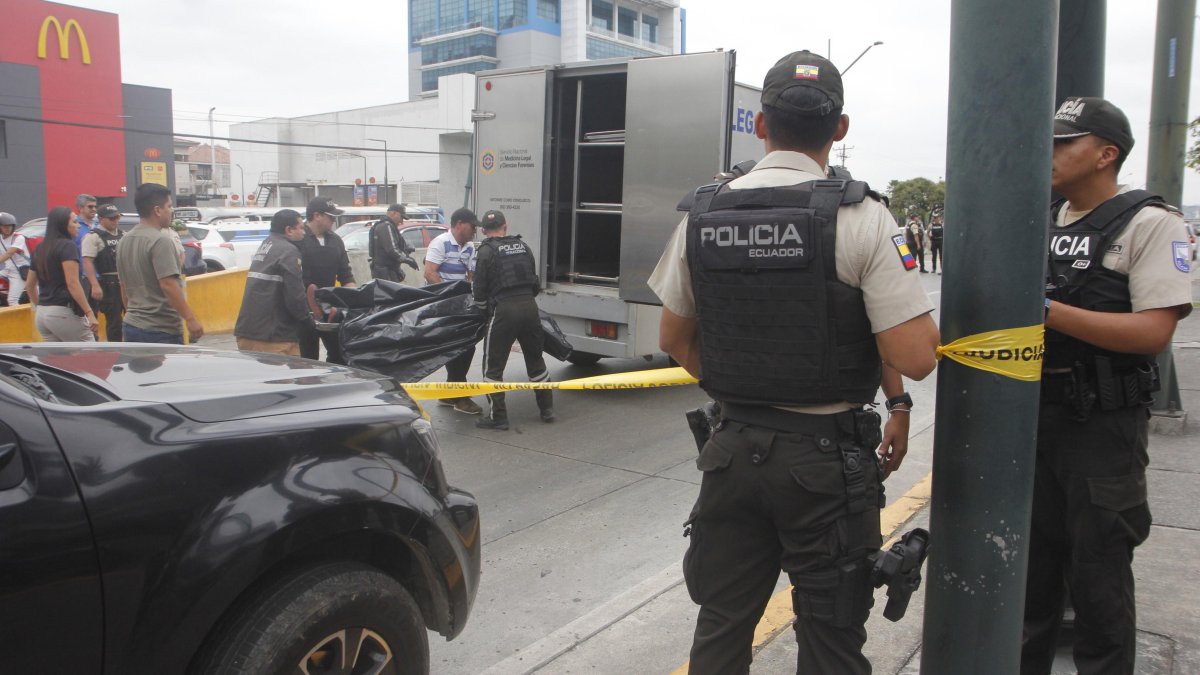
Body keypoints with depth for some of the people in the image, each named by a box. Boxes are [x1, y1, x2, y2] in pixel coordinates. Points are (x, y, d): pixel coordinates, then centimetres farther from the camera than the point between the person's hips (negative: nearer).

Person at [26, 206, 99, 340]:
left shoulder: (40, 249, 14)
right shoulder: (67, 246, -10)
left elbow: (31, 285, 20)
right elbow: (72, 283, -19)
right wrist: (89, 313, -21)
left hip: (42, 314, 8)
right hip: (63, 312, -8)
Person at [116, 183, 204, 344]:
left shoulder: (125, 241, 12)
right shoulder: (160, 241, -15)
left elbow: (123, 286, 18)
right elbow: (168, 285, -22)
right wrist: (191, 318, -21)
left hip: (130, 326, 9)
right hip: (161, 331, -9)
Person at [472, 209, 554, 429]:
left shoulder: (487, 251, -1)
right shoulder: (522, 246, 15)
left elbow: (479, 289, -1)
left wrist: (485, 310, 14)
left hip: (504, 310, -5)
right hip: (529, 306, 5)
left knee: (493, 365, 6)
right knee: (535, 360, 20)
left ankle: (497, 416, 7)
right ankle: (547, 409, 26)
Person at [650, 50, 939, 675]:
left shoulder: (703, 214, -1)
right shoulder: (861, 219, -13)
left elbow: (674, 339, 8)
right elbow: (915, 359, -16)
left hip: (734, 449, 4)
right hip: (828, 456, -3)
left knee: (721, 624, 18)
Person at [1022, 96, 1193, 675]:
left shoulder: (1149, 224, -9)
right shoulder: (1042, 223, 10)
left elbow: (1153, 332, -20)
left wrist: (1047, 310, -26)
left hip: (1102, 427, -6)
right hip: (1033, 416, 6)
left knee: (1098, 577, 5)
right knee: (1032, 563, 18)